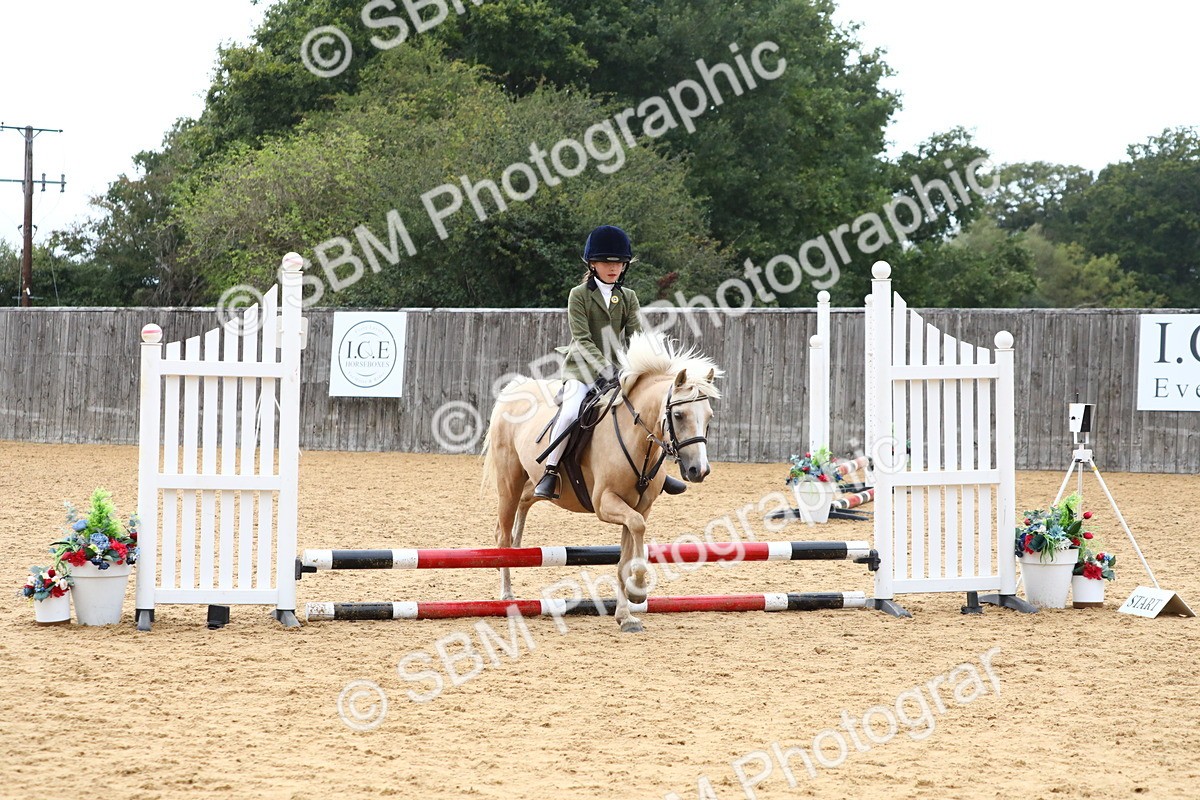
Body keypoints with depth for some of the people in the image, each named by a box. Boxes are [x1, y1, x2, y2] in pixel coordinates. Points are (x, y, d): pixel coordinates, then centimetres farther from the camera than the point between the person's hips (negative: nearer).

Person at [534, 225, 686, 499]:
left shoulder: (628, 297, 8)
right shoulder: (579, 295, -5)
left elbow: (635, 337, 1)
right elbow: (582, 340, -14)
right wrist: (604, 368, -25)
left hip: (617, 370, 5)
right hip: (583, 369, -5)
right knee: (570, 413, -29)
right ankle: (550, 473, -18)